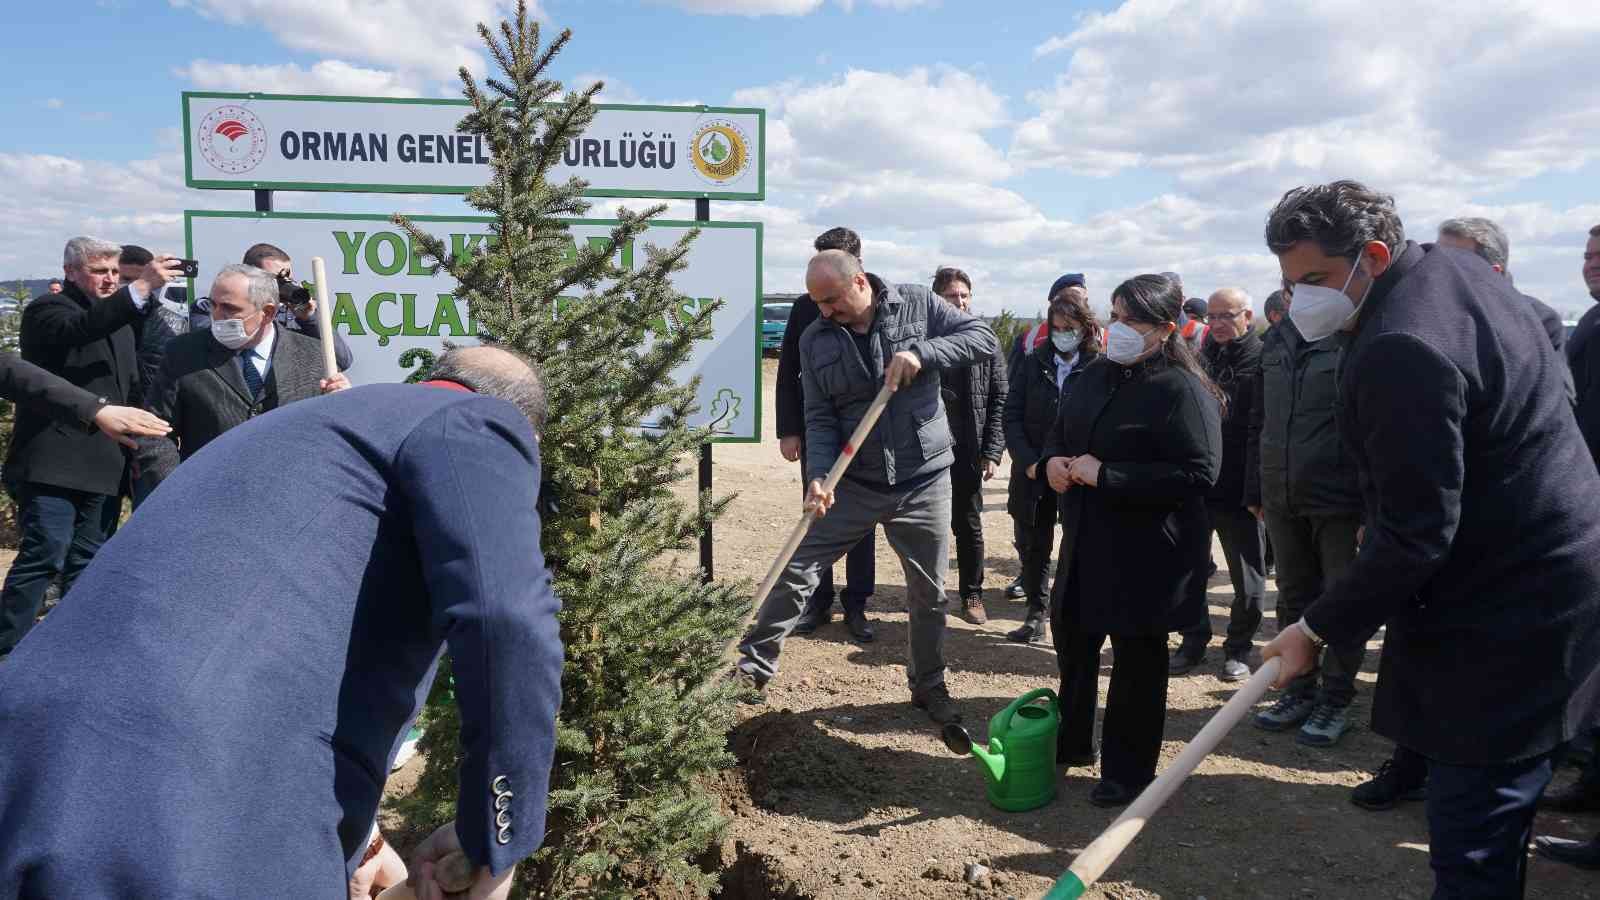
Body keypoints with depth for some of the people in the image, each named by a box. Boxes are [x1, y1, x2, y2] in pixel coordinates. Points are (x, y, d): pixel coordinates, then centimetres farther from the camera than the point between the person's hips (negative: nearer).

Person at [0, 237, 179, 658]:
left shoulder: (120, 322, 20)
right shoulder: (48, 309, -3)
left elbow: (131, 390, 27)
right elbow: (79, 328, -27)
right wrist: (142, 287, -34)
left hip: (98, 463, 8)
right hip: (52, 461, -8)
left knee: (85, 560, 11)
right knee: (45, 553, -14)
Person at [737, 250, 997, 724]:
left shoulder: (918, 304, -6)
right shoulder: (815, 339, -2)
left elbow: (983, 337, -8)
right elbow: (820, 417, -3)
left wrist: (922, 353, -23)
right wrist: (819, 475, -19)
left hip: (924, 481, -1)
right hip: (853, 483, 1)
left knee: (929, 592, 11)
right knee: (796, 571, 0)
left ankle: (929, 687, 32)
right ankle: (754, 666, 18)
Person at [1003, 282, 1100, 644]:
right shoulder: (1033, 362, 5)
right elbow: (1012, 415, 3)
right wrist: (1029, 462, -8)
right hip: (1032, 475, 4)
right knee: (1031, 548, 12)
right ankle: (1035, 615, 27)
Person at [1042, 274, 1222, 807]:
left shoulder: (1181, 390, -16)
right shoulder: (1097, 375, 8)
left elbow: (1198, 474, -24)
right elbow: (1061, 431, 20)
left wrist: (1105, 475, -25)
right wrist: (1053, 460, -5)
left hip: (1146, 550, -8)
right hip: (1086, 542, 8)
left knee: (1136, 660, 7)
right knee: (1071, 640, 19)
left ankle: (1129, 772, 25)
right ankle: (1071, 743, 39)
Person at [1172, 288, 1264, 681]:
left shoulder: (1262, 361, -7)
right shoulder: (1201, 358, 8)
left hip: (1239, 489, -4)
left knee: (1247, 577, 9)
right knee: (1190, 570, 11)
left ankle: (1238, 649, 24)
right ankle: (1193, 642, 25)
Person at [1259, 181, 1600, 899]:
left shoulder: (1400, 352, -27)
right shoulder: (1450, 268, 7)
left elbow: (1414, 537, -26)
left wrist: (1318, 629, -16)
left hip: (1501, 619, -11)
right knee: (1498, 800, 24)